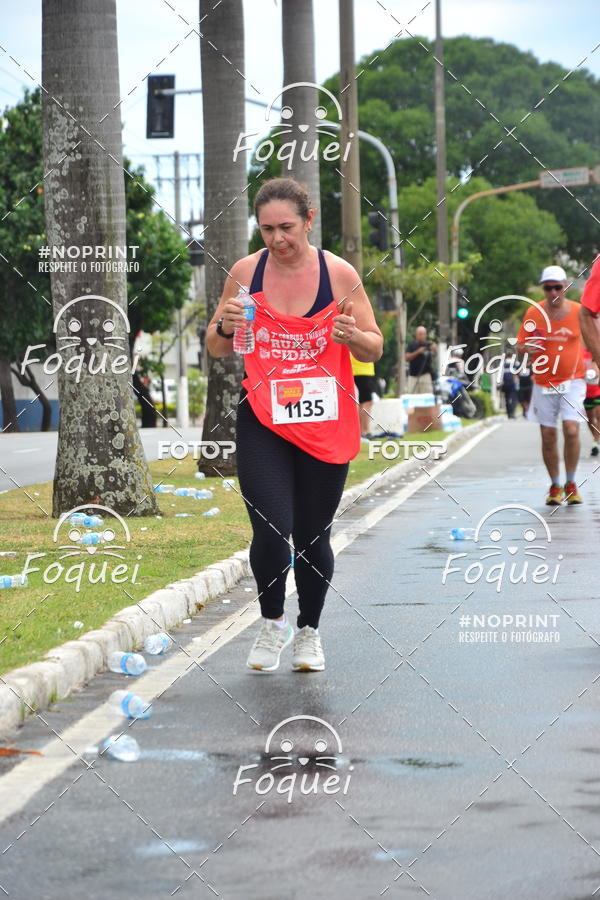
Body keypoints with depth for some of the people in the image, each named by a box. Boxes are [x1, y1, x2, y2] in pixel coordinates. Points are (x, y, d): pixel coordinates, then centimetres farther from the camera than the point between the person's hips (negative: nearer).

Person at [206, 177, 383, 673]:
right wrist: (226, 327, -13)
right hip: (263, 422, 0)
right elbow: (217, 349, 9)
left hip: (327, 424, 0)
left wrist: (354, 335, -19)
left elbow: (375, 349, 4)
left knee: (313, 536, 7)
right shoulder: (246, 272, 0)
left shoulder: (339, 274, -3)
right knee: (271, 531, -13)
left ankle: (309, 631, 29)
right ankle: (272, 621, 13)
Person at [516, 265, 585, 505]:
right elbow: (520, 345, 2)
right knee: (548, 436, 2)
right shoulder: (533, 313, -2)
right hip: (543, 383, 1)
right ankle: (555, 486, 16)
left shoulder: (579, 312, -3)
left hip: (572, 380, -1)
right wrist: (526, 349, -21)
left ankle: (570, 484, -2)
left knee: (571, 430, -16)